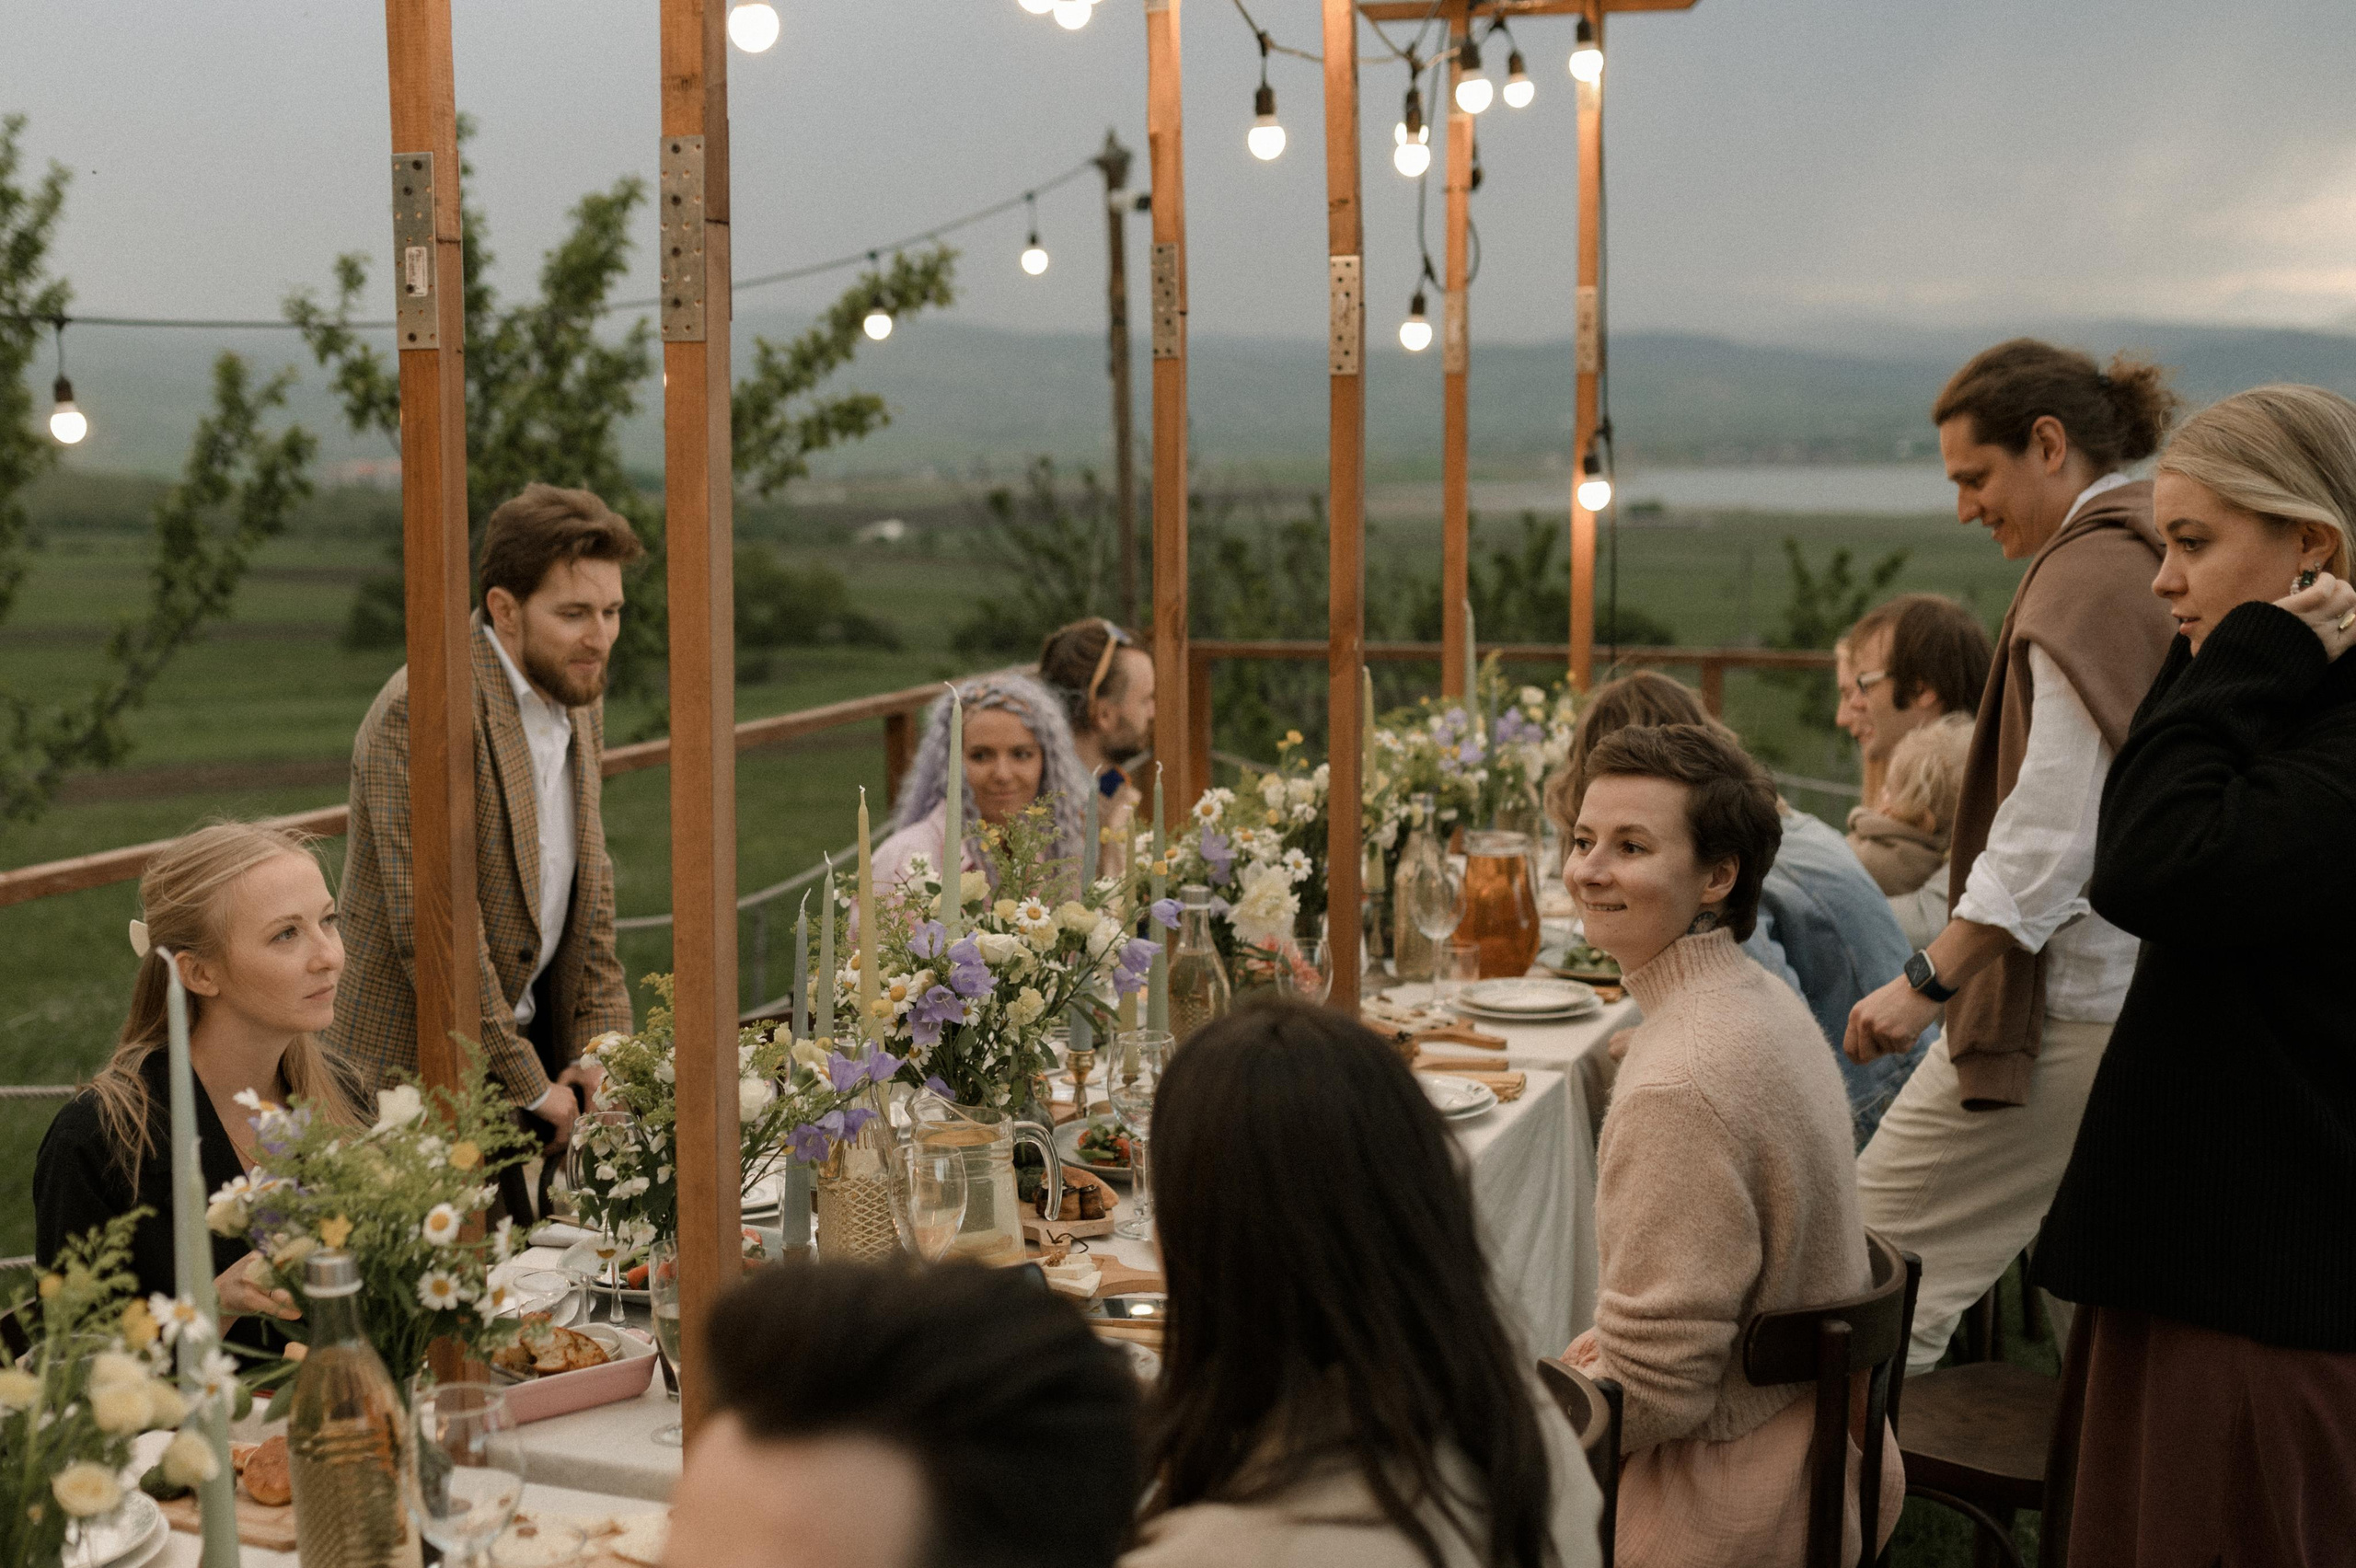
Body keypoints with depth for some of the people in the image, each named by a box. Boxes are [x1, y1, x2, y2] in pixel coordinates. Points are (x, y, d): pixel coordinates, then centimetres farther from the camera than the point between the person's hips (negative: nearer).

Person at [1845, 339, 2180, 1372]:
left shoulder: (2085, 577, -13)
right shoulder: (2159, 556, 16)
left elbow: (2054, 829, -22)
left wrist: (1928, 981, -23)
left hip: (2071, 1004, -10)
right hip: (2154, 991, 10)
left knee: (1873, 1243, -4)